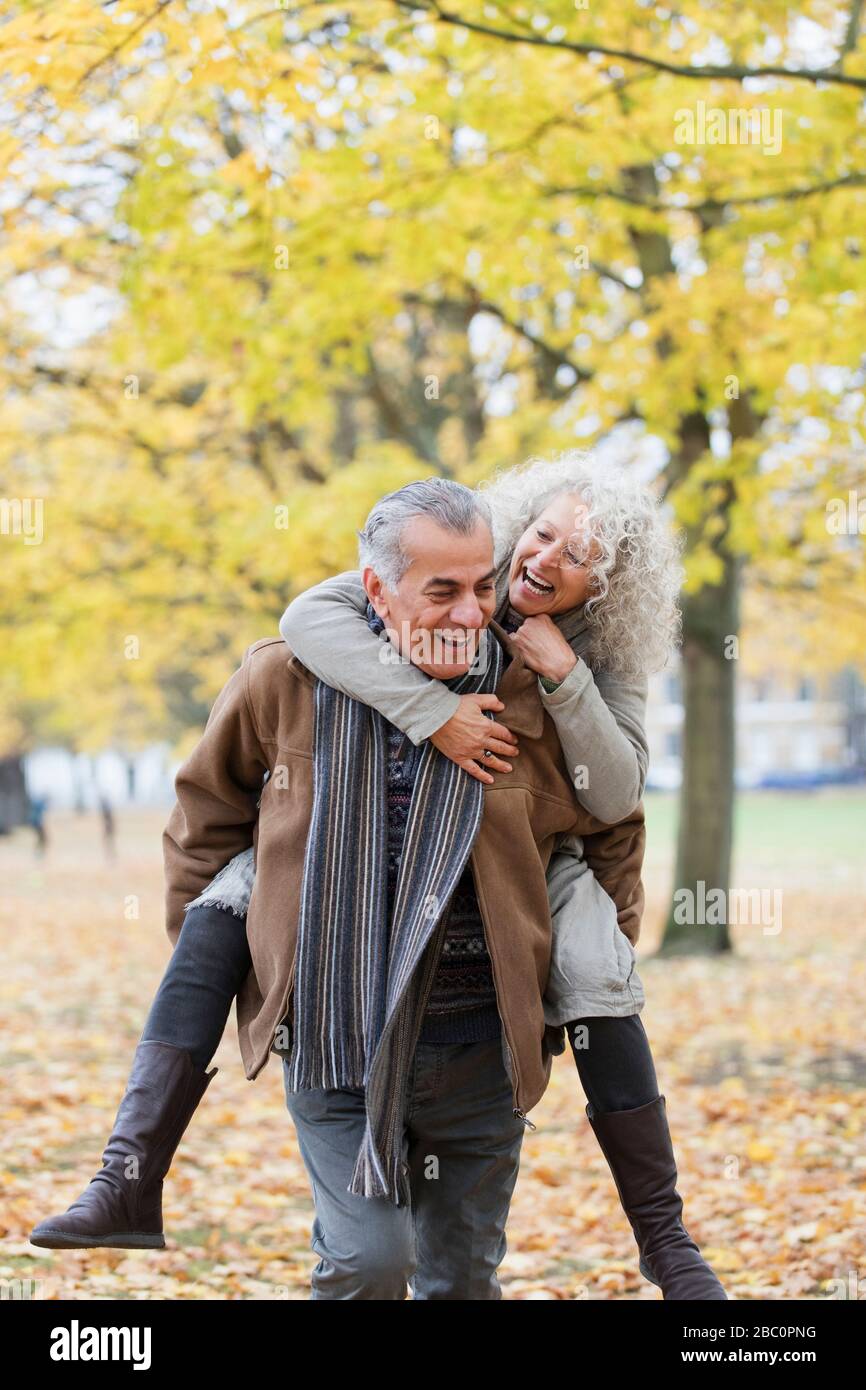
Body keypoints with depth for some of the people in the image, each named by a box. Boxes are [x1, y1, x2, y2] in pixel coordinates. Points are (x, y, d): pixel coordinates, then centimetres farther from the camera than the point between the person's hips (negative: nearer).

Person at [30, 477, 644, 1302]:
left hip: (477, 1050, 2)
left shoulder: (533, 697, -4)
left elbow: (613, 829, 14)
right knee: (368, 1260, -15)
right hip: (330, 1040, -1)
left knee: (464, 1279, 12)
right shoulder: (284, 681, -5)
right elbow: (208, 810, 13)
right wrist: (204, 964, 15)